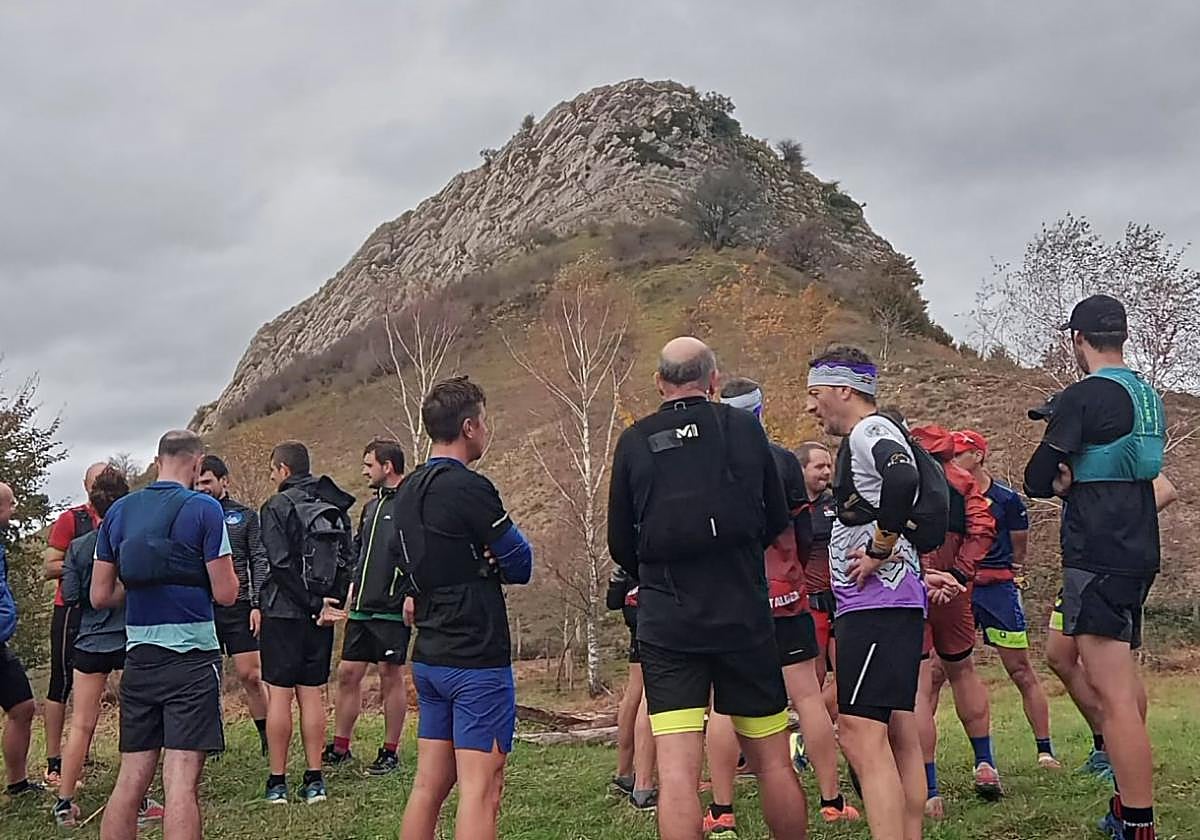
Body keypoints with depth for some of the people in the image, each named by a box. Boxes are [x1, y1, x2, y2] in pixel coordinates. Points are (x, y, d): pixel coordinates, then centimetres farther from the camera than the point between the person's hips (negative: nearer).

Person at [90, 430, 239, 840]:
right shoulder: (204, 510, -8)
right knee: (181, 781, -6)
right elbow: (225, 593, -10)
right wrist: (225, 566, 10)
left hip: (139, 656, 5)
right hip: (191, 656, -5)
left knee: (130, 779, 12)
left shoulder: (119, 511, 8)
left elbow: (100, 596, 9)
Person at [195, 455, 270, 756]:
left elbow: (260, 561, 2)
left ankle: (268, 738, 7)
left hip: (237, 607, -2)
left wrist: (257, 604, -7)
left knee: (250, 675, -3)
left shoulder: (245, 515, 6)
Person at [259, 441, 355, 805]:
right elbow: (348, 560, 5)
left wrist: (316, 607, -14)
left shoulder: (277, 506, -9)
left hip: (283, 612, -5)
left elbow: (282, 565, -17)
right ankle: (314, 779, 10)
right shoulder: (336, 508, 10)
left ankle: (277, 782, 5)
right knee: (312, 694, 9)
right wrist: (331, 603, 0)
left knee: (279, 695, 1)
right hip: (320, 616, 5)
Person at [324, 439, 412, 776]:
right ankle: (340, 747, 20)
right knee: (347, 673, 9)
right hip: (362, 608, 8)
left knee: (391, 675, 1)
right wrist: (354, 585, 15)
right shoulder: (372, 506, 17)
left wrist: (413, 594, -20)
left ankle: (390, 753, 10)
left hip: (393, 609, -8)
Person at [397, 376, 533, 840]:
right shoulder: (469, 488, -15)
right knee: (481, 789, -6)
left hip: (429, 657, 9)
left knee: (428, 786, 12)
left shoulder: (408, 491, 11)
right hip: (477, 660, -9)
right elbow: (522, 565, -10)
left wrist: (478, 561, 3)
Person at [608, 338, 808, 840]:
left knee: (677, 768, -3)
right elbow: (777, 523, 10)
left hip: (665, 623, 0)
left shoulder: (634, 442, 0)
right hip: (744, 617, 1)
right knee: (772, 760, 12)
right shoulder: (744, 428, 0)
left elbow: (621, 545, 7)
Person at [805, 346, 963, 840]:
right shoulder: (873, 438, 21)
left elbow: (903, 480, -30)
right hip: (893, 604, 11)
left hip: (876, 605, -11)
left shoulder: (870, 431, -9)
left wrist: (880, 548, -21)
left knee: (860, 733, -15)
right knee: (898, 734, 12)